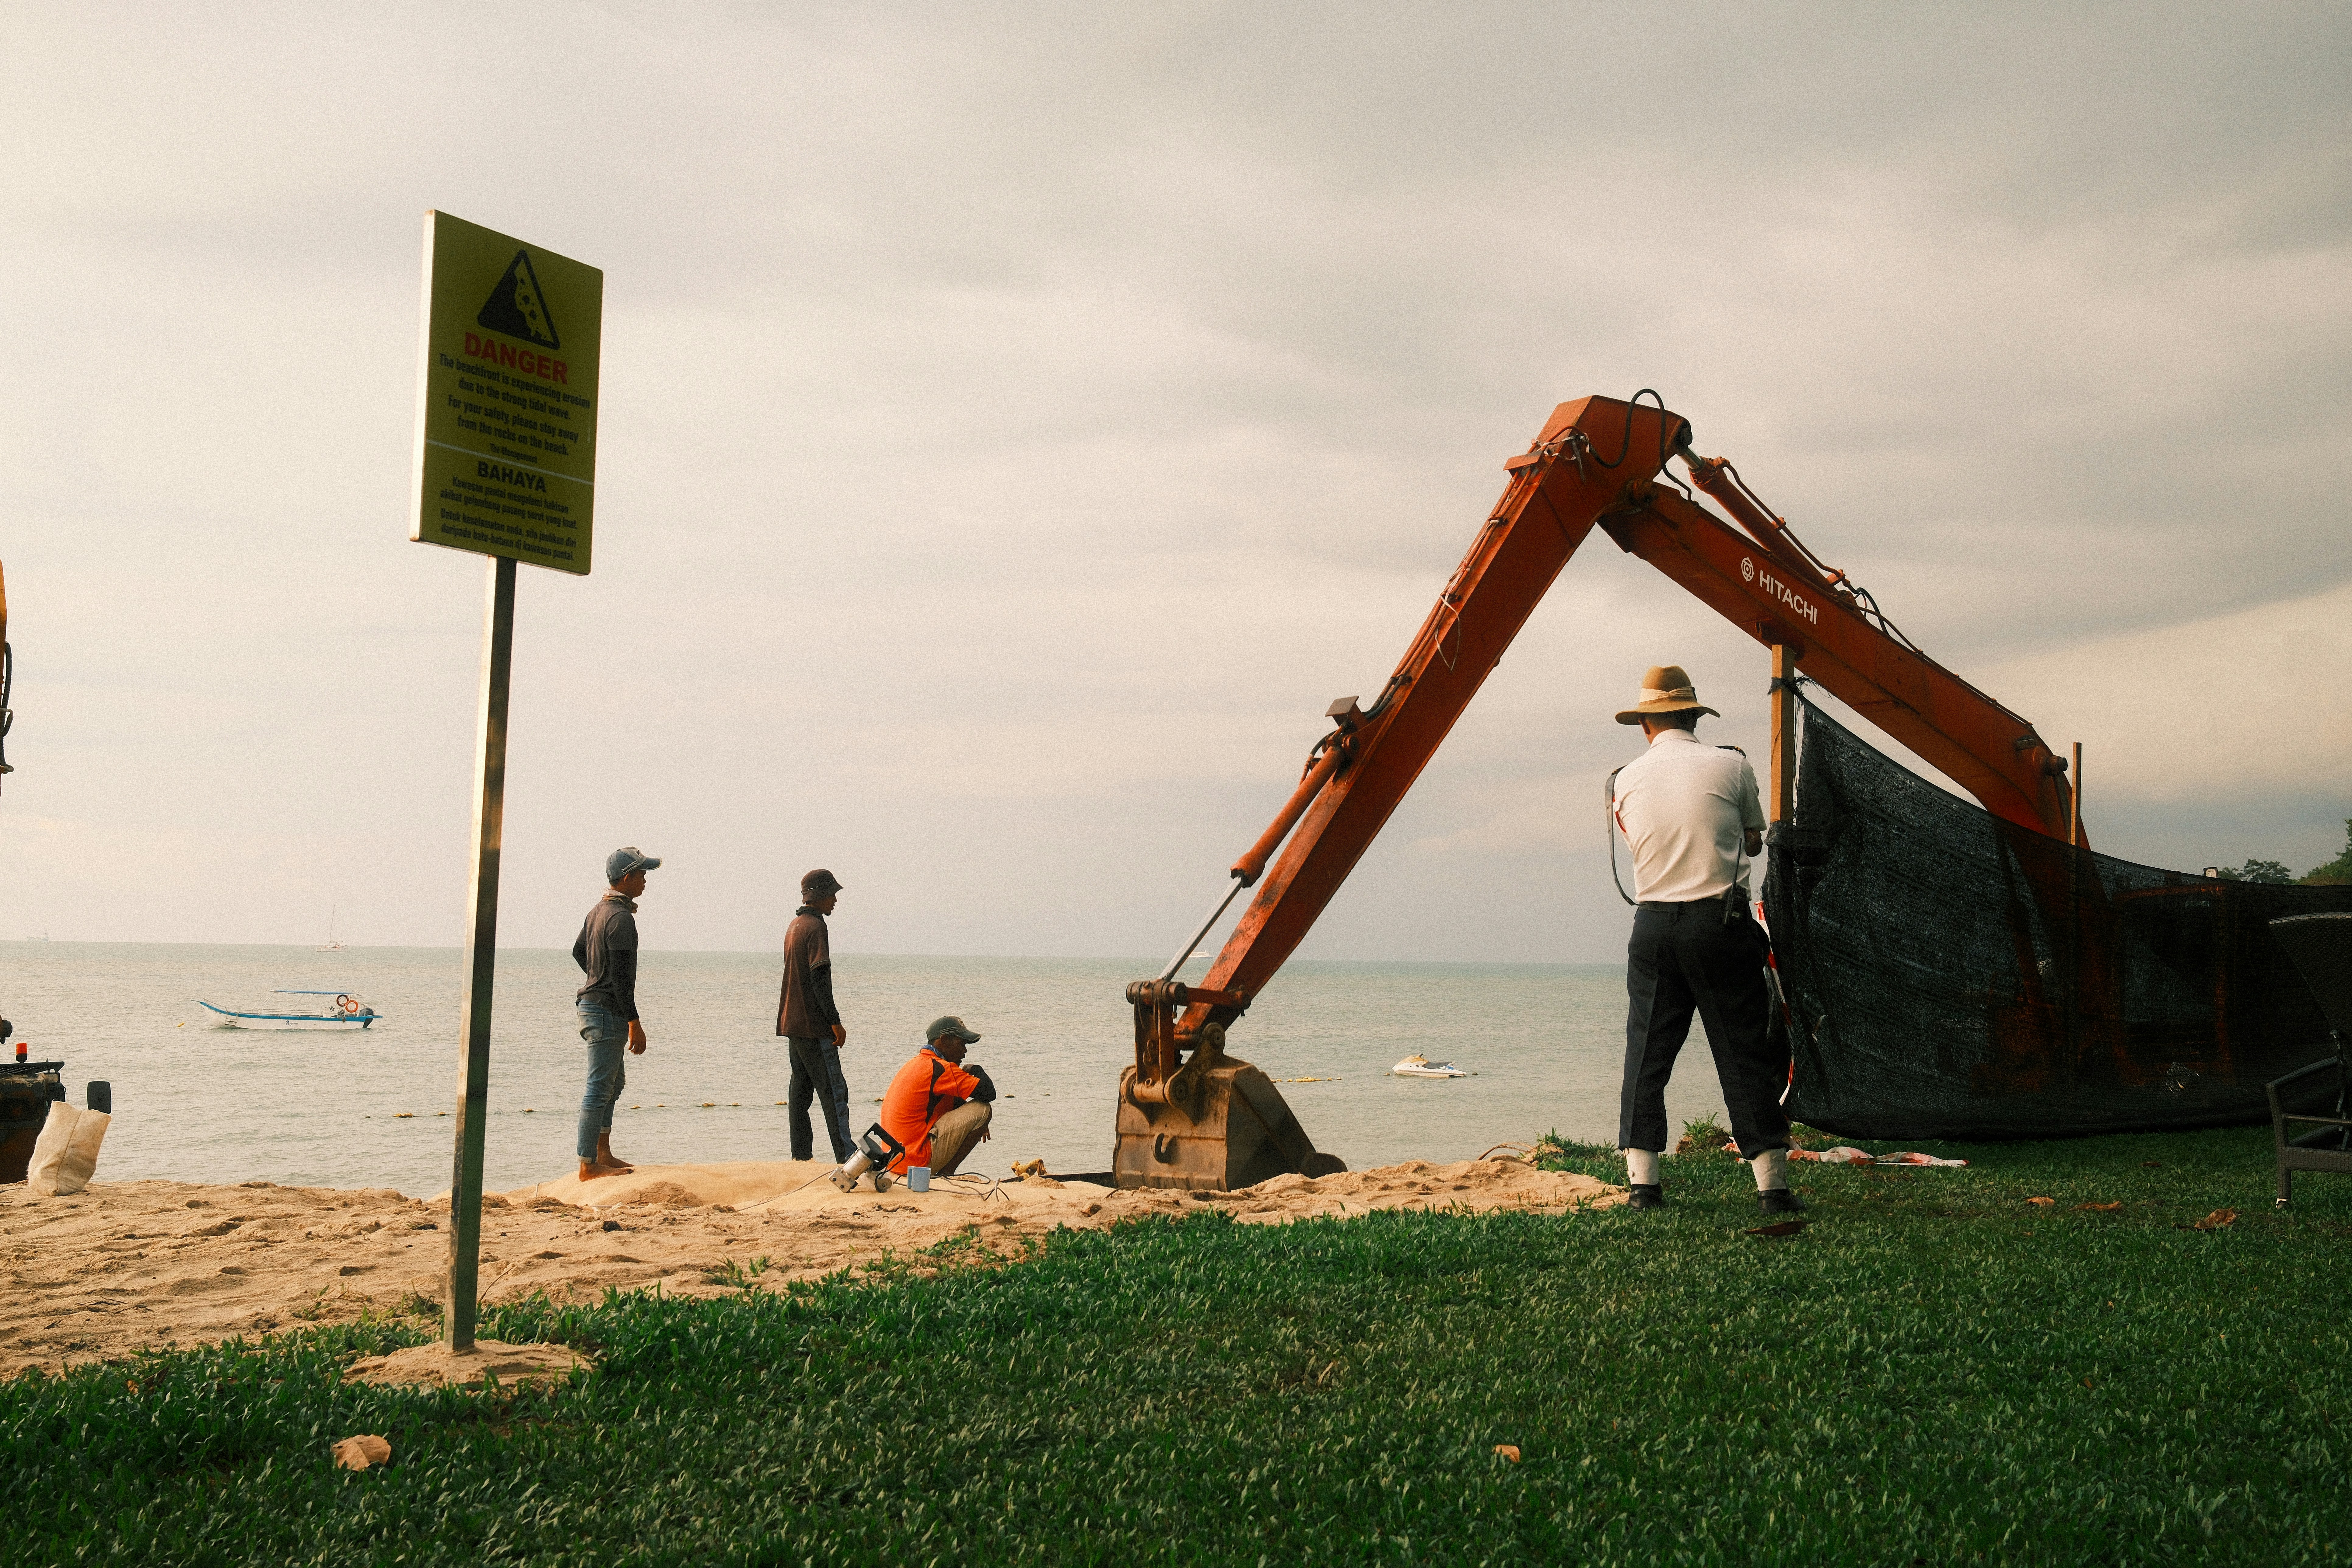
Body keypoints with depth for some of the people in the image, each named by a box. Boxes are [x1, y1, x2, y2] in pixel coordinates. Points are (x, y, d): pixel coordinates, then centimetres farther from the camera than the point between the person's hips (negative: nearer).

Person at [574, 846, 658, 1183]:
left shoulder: (599, 911, 12)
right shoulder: (620, 918, -19)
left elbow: (579, 953, 27)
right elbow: (621, 977, -22)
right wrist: (635, 1024, -19)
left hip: (591, 1003, 11)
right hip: (608, 1012, -11)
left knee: (614, 1081, 19)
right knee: (600, 1088, -6)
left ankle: (603, 1152, 24)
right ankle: (589, 1165, -2)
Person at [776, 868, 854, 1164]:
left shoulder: (795, 925, 17)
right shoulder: (816, 927, -13)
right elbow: (820, 978, -20)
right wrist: (835, 1022, -18)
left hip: (793, 1023, 10)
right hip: (814, 1026, -10)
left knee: (801, 1090, 9)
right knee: (834, 1092, -9)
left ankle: (801, 1156, 9)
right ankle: (846, 1157, -12)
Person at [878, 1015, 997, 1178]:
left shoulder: (917, 1063, 18)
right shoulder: (939, 1068, -13)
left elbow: (955, 1103, 30)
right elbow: (989, 1094, -13)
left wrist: (976, 1125, 16)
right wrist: (975, 1070, 7)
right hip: (916, 1160, -10)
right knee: (982, 1109, -8)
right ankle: (945, 1174, -4)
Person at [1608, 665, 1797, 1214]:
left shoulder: (1628, 780, 5)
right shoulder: (1731, 765, -1)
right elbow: (1753, 843, 11)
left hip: (1653, 926, 2)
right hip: (1721, 922, -2)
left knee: (1646, 1054, 9)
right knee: (1745, 1054, 4)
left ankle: (1642, 1181, 6)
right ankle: (1771, 1184, 5)